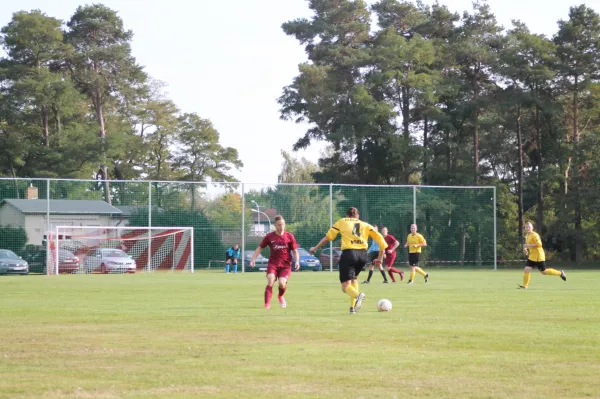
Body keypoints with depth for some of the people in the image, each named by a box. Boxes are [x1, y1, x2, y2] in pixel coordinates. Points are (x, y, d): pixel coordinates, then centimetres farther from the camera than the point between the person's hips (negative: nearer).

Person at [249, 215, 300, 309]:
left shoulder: (289, 236, 3)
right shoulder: (269, 236, 2)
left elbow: (295, 251, 7)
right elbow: (260, 248, 7)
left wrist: (297, 261, -9)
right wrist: (253, 259, -3)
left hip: (285, 265, 0)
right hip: (273, 263, 0)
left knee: (282, 283, -16)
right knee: (270, 282, -21)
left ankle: (280, 296, 21)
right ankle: (267, 304, -16)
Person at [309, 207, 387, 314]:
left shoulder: (342, 222, 17)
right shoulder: (365, 225, 21)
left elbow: (327, 237, 15)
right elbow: (380, 239, 11)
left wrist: (315, 248, 28)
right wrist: (380, 257, 19)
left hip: (348, 253, -3)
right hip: (362, 254, 3)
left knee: (346, 285, 0)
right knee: (354, 278, 29)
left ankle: (358, 295, -34)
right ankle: (353, 307, 18)